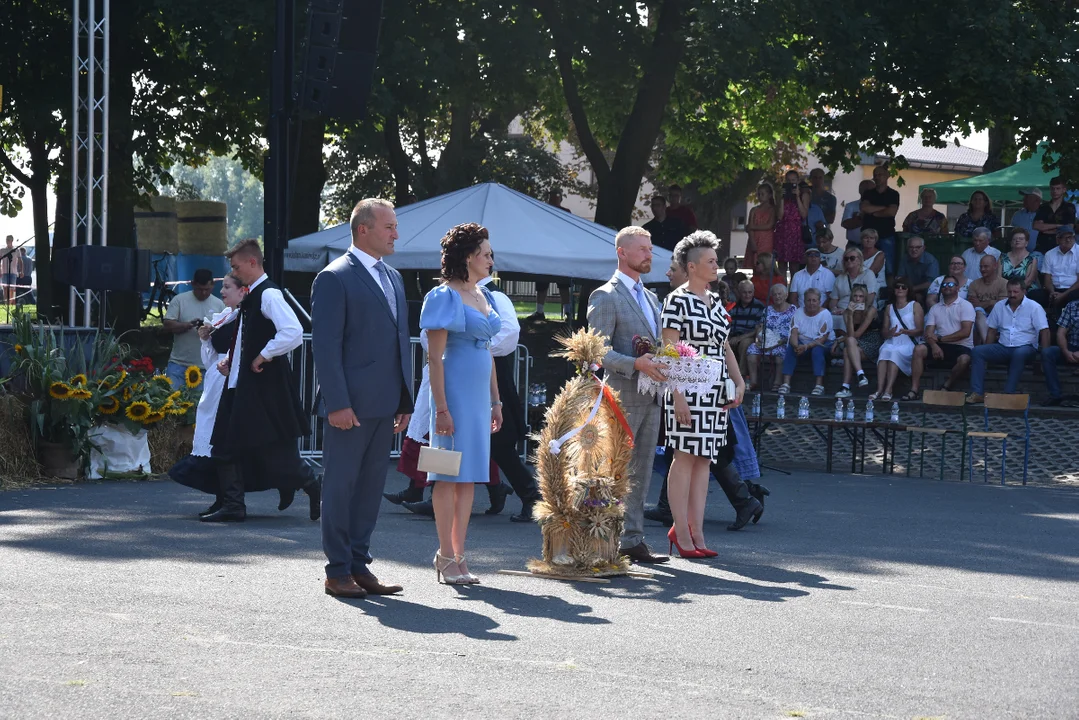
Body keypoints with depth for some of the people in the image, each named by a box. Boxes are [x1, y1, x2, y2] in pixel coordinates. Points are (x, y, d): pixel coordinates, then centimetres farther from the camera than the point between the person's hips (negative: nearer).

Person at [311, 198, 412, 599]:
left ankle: (360, 565, 17)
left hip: (384, 403, 8)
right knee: (340, 486, 0)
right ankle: (338, 571, 4)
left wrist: (405, 401, 14)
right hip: (351, 406, -8)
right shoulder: (335, 278, -8)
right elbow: (326, 345, -13)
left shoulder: (392, 277, 17)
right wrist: (337, 403, -19)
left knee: (371, 486, 10)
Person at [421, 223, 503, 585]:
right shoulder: (445, 296, -9)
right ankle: (447, 557, 1)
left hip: (479, 394, 8)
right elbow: (435, 356, -12)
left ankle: (457, 555, 12)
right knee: (450, 476, -3)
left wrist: (496, 401, 18)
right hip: (454, 390, -8)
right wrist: (441, 408, -18)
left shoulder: (484, 296, 15)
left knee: (468, 477, 8)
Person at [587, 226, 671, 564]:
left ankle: (633, 540, 13)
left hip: (650, 397, 8)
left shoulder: (650, 298, 20)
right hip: (621, 397, -8)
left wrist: (663, 365, 4)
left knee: (640, 473, 9)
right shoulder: (605, 296, -6)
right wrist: (636, 364, -23)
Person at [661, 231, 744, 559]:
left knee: (704, 460, 6)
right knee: (685, 457, -5)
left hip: (715, 392, 7)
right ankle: (682, 533, 0)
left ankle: (696, 532, 9)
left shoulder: (716, 302, 16)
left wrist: (739, 383, 10)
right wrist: (677, 394, -17)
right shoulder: (677, 301, -7)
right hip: (688, 390, -7)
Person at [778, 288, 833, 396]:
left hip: (824, 344, -3)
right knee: (790, 349, -25)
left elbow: (822, 338, -20)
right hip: (803, 342, 3)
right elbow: (794, 333, -11)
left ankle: (819, 385, -40)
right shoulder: (799, 313, -1)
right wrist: (796, 346, -34)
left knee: (817, 350, -36)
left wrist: (806, 346, -34)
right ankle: (786, 384, -30)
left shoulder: (825, 315, -12)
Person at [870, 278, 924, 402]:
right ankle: (879, 389, -46)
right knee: (884, 351, -32)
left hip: (908, 343, -3)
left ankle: (888, 390, -47)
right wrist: (890, 332, -8)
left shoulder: (915, 306, 10)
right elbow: (883, 333, 16)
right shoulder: (889, 308, 23)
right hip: (892, 342, 3)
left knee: (895, 352, -36)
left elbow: (920, 330, 1)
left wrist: (905, 331, -17)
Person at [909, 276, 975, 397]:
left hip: (962, 346, -4)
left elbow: (965, 332, -11)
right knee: (919, 349, -22)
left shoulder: (966, 306, 1)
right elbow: (929, 333, 6)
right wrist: (934, 345, -18)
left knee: (964, 360, -37)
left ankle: (946, 387, -14)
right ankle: (914, 390, -25)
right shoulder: (935, 308, 16)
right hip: (940, 346, 4)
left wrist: (940, 339, -9)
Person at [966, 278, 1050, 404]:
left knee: (1019, 354, -40)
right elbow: (992, 331, 16)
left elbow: (1044, 331, -9)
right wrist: (987, 354, 8)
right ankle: (977, 393, -26)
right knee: (977, 351, -18)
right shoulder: (999, 306, 11)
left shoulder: (1034, 307, -3)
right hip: (1003, 347, 5)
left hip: (1025, 347, -5)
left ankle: (1008, 393, -39)